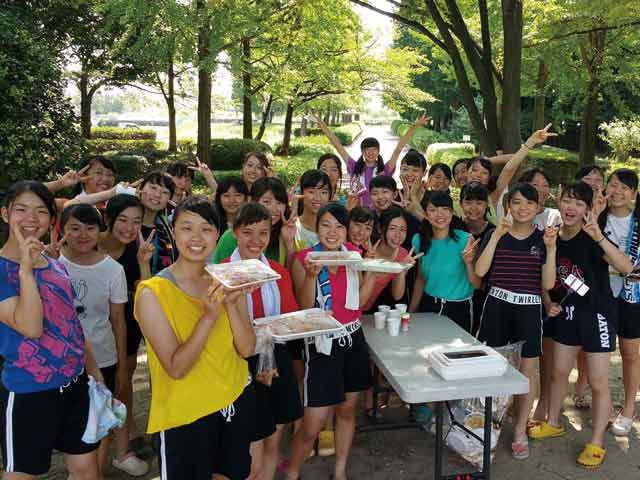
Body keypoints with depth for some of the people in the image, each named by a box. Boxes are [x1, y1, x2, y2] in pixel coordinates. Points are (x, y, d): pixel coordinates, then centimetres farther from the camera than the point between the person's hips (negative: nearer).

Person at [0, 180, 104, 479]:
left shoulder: (56, 266, 7)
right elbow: (31, 327, -24)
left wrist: (95, 374, 14)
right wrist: (25, 268, -26)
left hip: (75, 386, 6)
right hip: (28, 393, -6)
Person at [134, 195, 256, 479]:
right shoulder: (152, 293, -16)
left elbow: (247, 349, -5)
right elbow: (175, 368, -19)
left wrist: (231, 304, -20)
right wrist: (209, 316, -29)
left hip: (237, 401, 5)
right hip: (185, 415, -4)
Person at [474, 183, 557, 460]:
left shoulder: (543, 239, 2)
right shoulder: (495, 235, 2)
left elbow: (547, 284, -4)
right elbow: (480, 271, -13)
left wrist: (551, 248, -14)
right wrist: (497, 235, -16)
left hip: (529, 310, 0)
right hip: (497, 307, 0)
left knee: (527, 370, 6)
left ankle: (520, 431, 21)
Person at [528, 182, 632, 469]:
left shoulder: (591, 239, -17)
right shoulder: (552, 238, -1)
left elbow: (626, 268, -33)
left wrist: (600, 238, -42)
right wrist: (549, 304, -4)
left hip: (595, 315, -5)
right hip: (566, 315, 6)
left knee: (598, 382, 3)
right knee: (558, 373, 17)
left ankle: (597, 444, 17)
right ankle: (553, 424, 37)